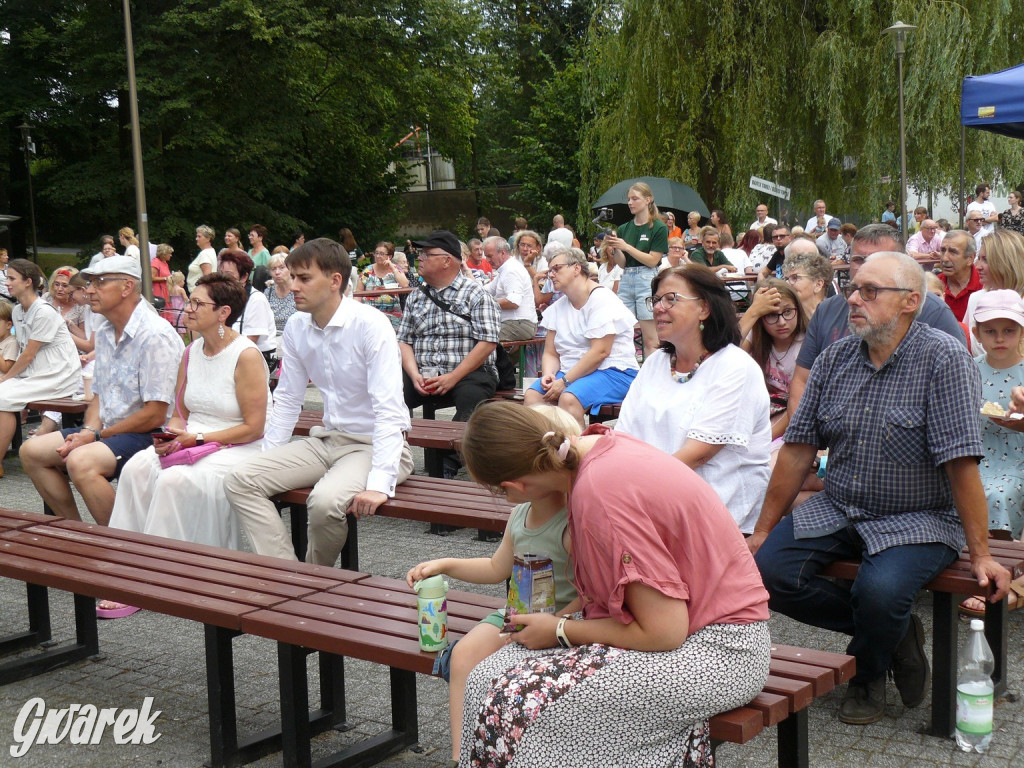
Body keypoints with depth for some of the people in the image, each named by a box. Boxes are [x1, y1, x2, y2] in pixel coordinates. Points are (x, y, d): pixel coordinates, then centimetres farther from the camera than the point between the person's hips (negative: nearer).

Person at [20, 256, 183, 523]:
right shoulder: (104, 333, 11)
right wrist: (88, 430, -3)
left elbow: (155, 416, -21)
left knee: (81, 461, -32)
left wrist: (97, 436, -13)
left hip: (146, 435, -10)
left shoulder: (155, 336, -18)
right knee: (31, 451, 4)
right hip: (108, 430, 10)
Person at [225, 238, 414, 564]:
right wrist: (267, 463, 5)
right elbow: (286, 402, 14)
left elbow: (388, 411, -23)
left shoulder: (370, 325, -17)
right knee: (239, 481, -9)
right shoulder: (296, 327, 4)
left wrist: (379, 485, -33)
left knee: (325, 501, -34)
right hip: (326, 440, 7)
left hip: (373, 445, -7)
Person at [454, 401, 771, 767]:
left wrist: (559, 631, -10)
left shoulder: (599, 494, -27)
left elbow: (664, 632, -22)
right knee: (487, 678, -6)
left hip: (717, 648, -9)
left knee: (514, 708, -21)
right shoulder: (600, 441, 0)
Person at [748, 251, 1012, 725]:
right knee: (767, 570, -16)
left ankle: (866, 674, 5)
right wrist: (763, 531, 5)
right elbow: (798, 450, 5)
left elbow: (961, 463, -17)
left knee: (880, 591, -32)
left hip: (918, 521, -5)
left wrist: (980, 555, -17)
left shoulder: (944, 359, -13)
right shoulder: (836, 357, 4)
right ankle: (895, 632, 3)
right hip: (837, 510, 5)